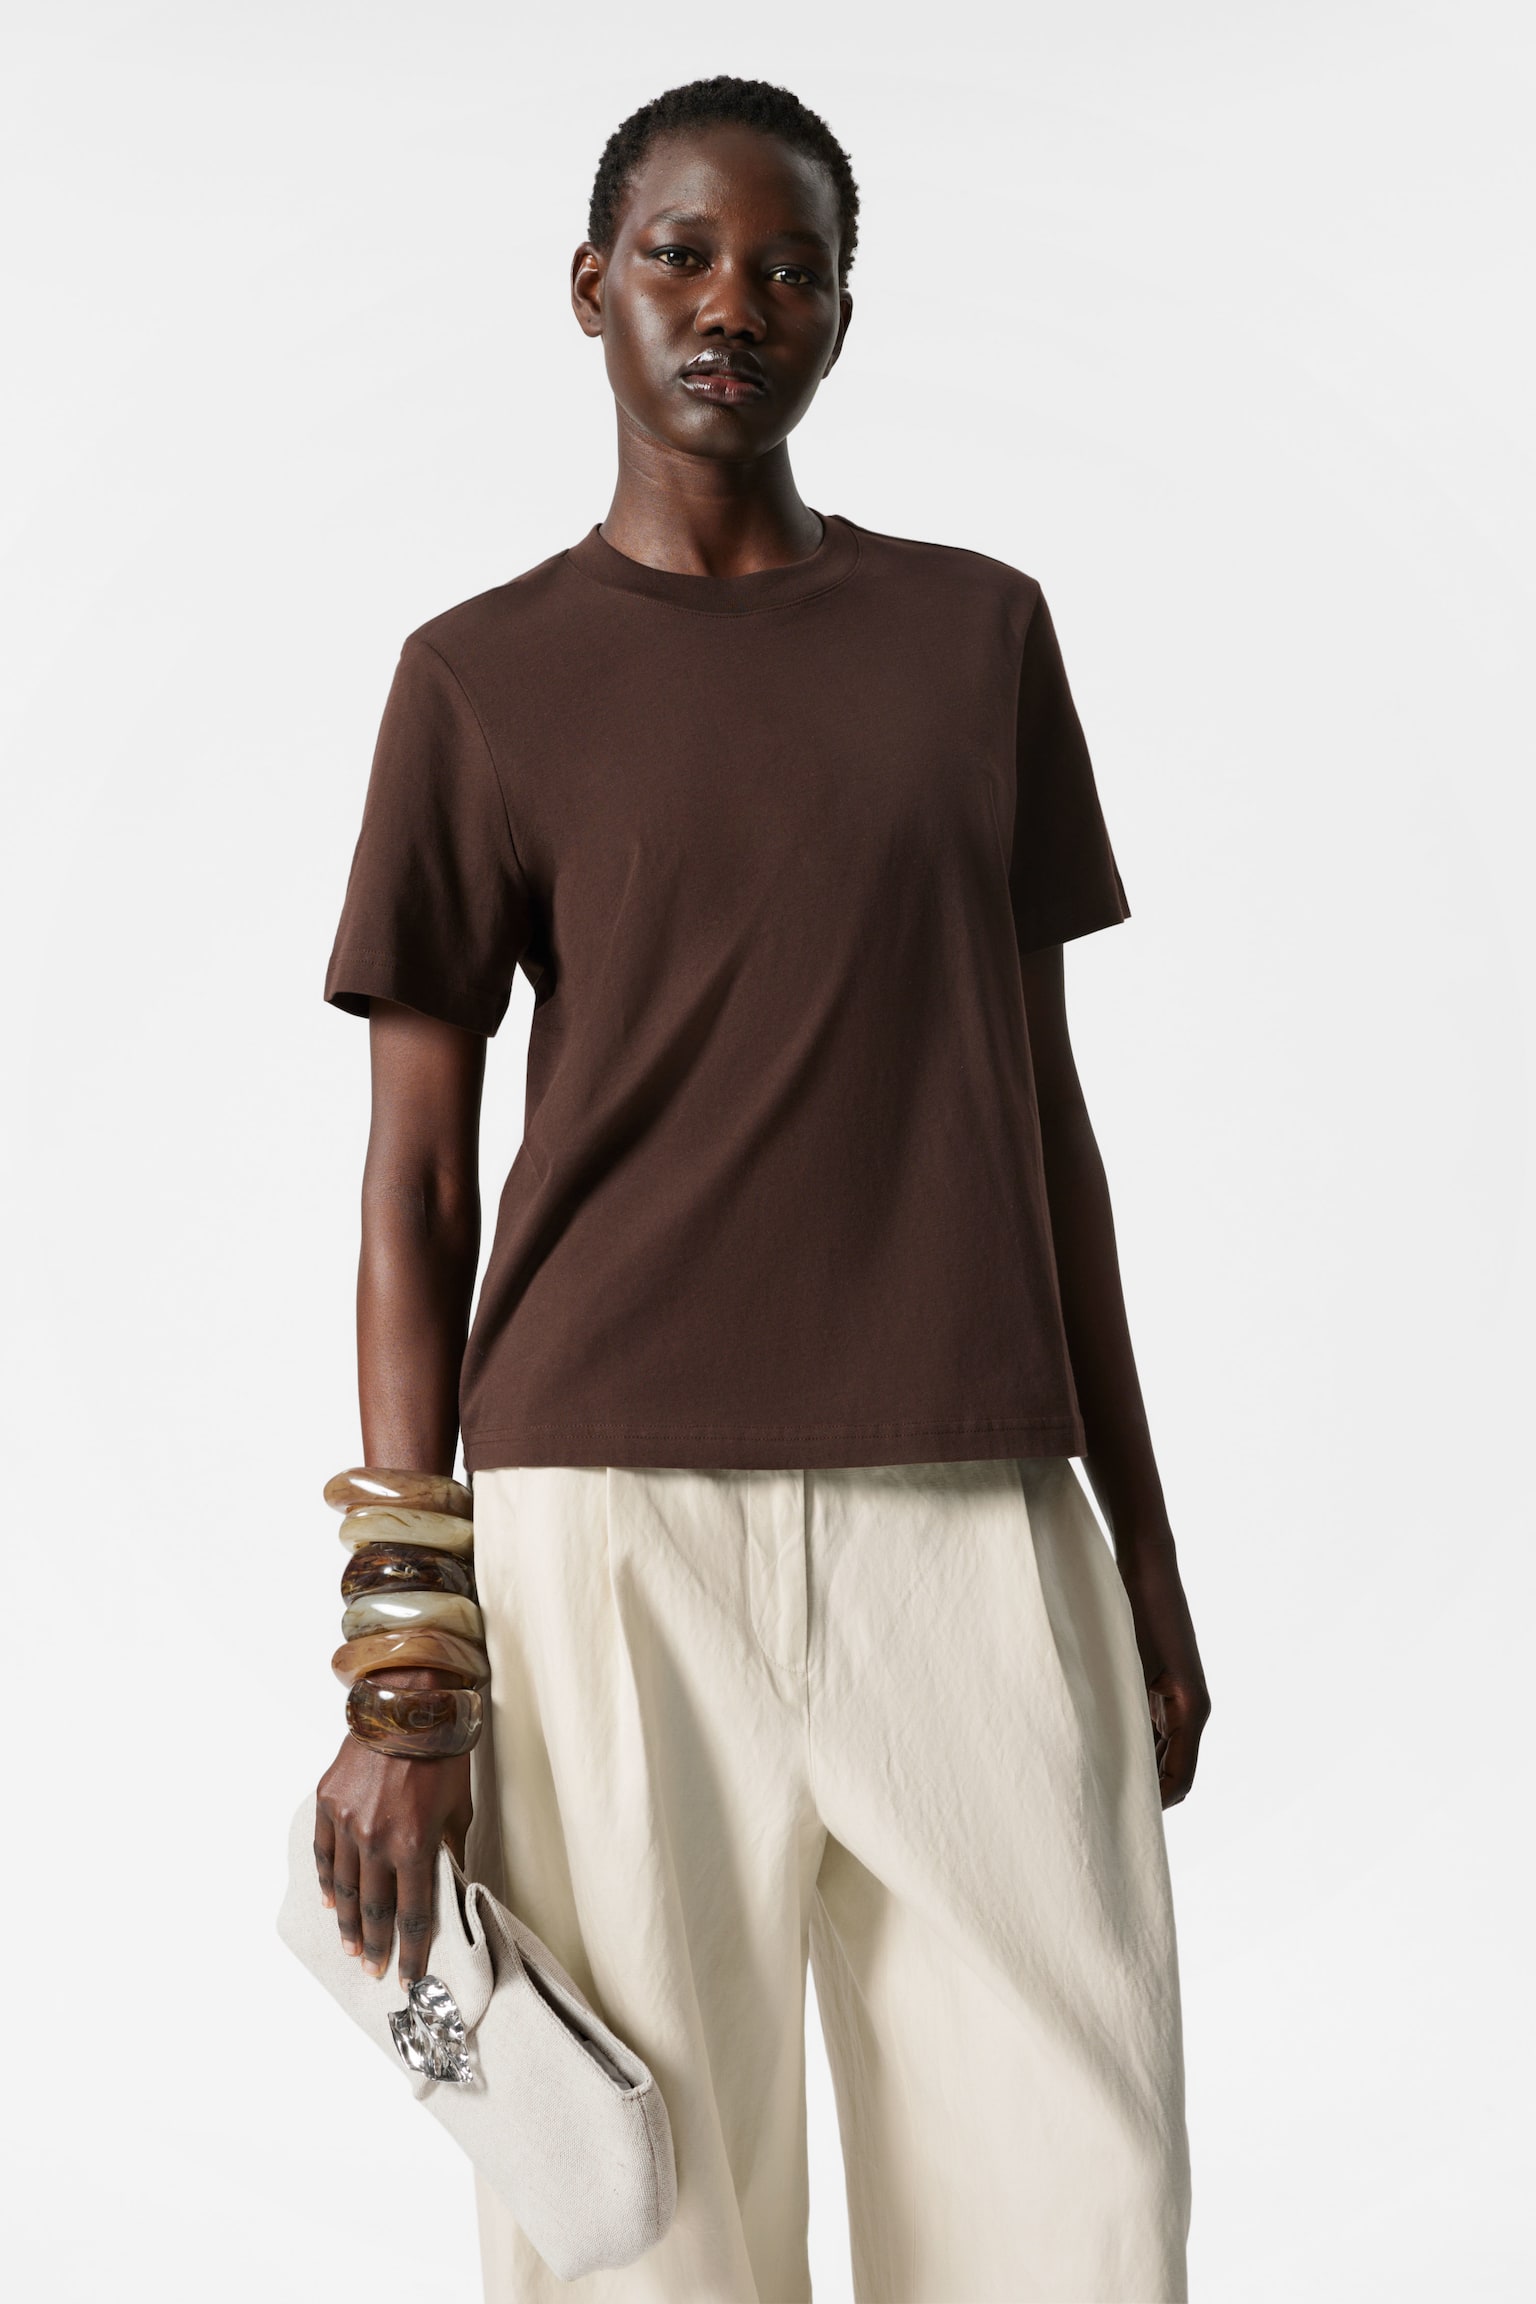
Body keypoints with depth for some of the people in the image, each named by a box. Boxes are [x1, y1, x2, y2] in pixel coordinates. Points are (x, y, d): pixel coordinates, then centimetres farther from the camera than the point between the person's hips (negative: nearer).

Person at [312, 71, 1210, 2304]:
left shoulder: (979, 632, 13)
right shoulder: (484, 676, 5)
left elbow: (1045, 1105, 15)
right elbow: (414, 1185, 2)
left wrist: (1143, 1538, 14)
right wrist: (395, 1665, -4)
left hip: (977, 1526, 3)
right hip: (610, 1528, -2)